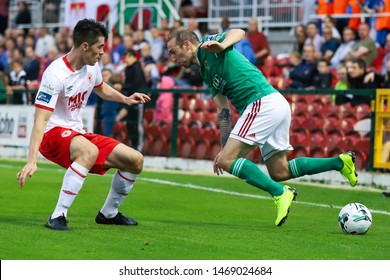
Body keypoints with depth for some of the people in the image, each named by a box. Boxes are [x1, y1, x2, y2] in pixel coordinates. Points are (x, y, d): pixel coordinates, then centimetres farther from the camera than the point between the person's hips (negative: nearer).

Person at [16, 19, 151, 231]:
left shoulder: (91, 66, 3)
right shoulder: (56, 74, -23)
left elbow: (101, 88, 29)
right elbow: (40, 121, -29)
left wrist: (125, 99, 10)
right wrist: (32, 161, -38)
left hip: (77, 134, 8)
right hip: (53, 134, -8)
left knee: (135, 160, 2)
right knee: (90, 151, -40)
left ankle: (108, 213, 22)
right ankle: (58, 217, -35)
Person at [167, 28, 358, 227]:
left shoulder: (208, 44, 0)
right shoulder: (207, 73, 25)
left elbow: (239, 32, -19)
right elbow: (224, 111, 24)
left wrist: (221, 46, -39)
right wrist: (224, 148, 20)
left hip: (263, 103, -10)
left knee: (227, 161, -12)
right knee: (279, 172, 14)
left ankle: (280, 193, -17)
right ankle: (340, 162, 13)